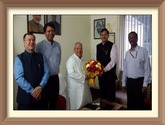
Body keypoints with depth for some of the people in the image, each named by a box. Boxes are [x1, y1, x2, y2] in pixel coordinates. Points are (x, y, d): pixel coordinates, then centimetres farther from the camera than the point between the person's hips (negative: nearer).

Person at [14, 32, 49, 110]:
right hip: (25, 95, -3)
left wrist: (40, 86, -14)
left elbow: (46, 73, 0)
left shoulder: (40, 57, 5)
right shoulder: (19, 58, -5)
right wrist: (32, 91, -16)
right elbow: (19, 78, -12)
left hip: (40, 95, 3)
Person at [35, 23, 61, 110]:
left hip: (55, 77, 5)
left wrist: (56, 69, 12)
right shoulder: (40, 45, -10)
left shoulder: (58, 45, 5)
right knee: (44, 101, 10)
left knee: (54, 100, 18)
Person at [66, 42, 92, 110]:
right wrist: (83, 77, -21)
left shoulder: (82, 59, 11)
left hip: (83, 85, 8)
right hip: (75, 87, -8)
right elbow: (71, 73, -26)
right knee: (77, 105, 4)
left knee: (86, 103, 17)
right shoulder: (71, 60, -16)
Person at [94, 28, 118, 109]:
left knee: (110, 93, 3)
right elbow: (95, 60, 10)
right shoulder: (97, 46, 9)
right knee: (102, 92, 14)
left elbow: (113, 60, -16)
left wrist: (104, 69, -21)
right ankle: (102, 106, 28)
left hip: (110, 73, -5)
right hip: (100, 73, 5)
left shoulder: (112, 46, -7)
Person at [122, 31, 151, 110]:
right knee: (130, 103, 15)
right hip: (129, 81, 5)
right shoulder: (127, 53, 7)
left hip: (139, 81, -4)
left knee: (139, 103, 7)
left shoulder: (143, 51, -8)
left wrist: (145, 84, -12)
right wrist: (123, 83, 10)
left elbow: (147, 69, -9)